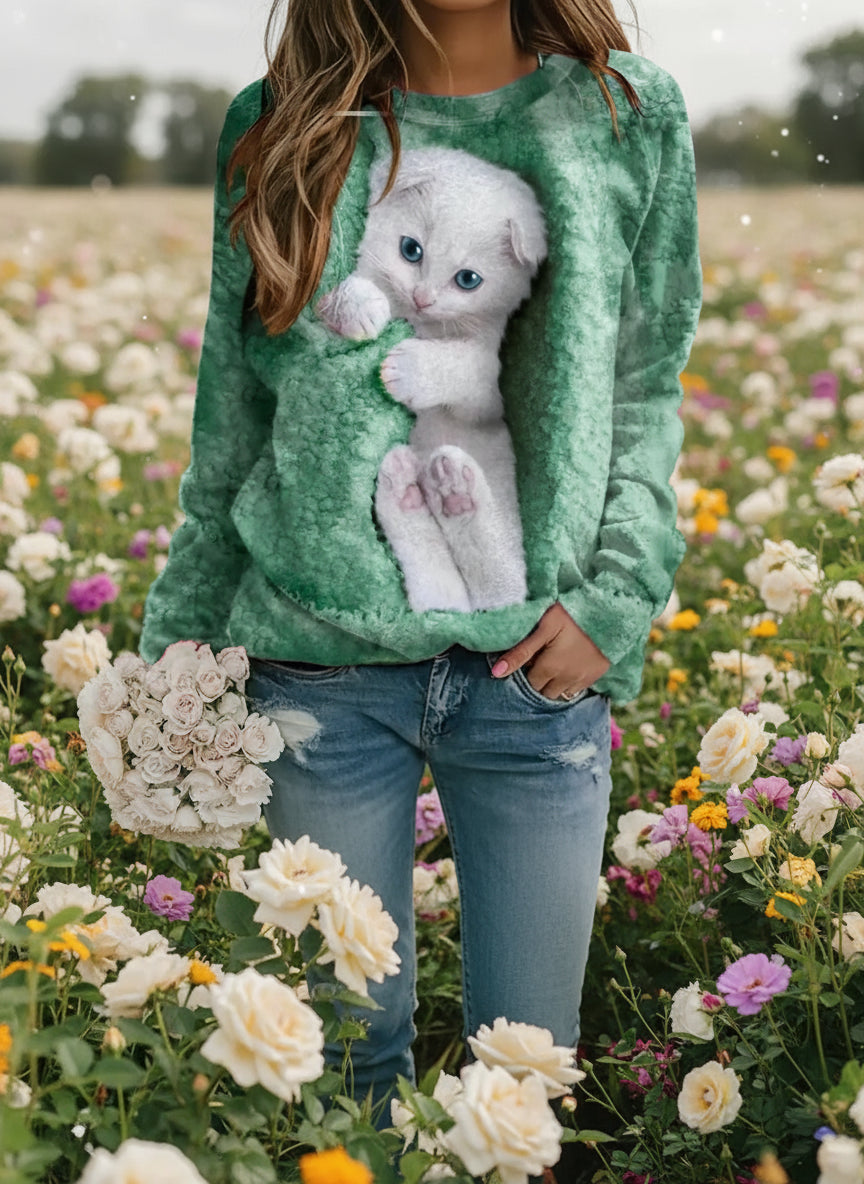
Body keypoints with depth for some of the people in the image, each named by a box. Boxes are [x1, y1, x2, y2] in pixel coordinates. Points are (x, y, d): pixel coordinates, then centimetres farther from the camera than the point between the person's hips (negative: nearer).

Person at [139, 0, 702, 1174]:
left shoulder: (631, 112, 4)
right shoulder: (282, 126, 5)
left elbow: (646, 396, 7)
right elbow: (230, 428, 10)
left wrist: (615, 599, -7)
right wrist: (175, 652, 10)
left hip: (537, 658, 0)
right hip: (324, 657, 0)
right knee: (348, 1044, 11)